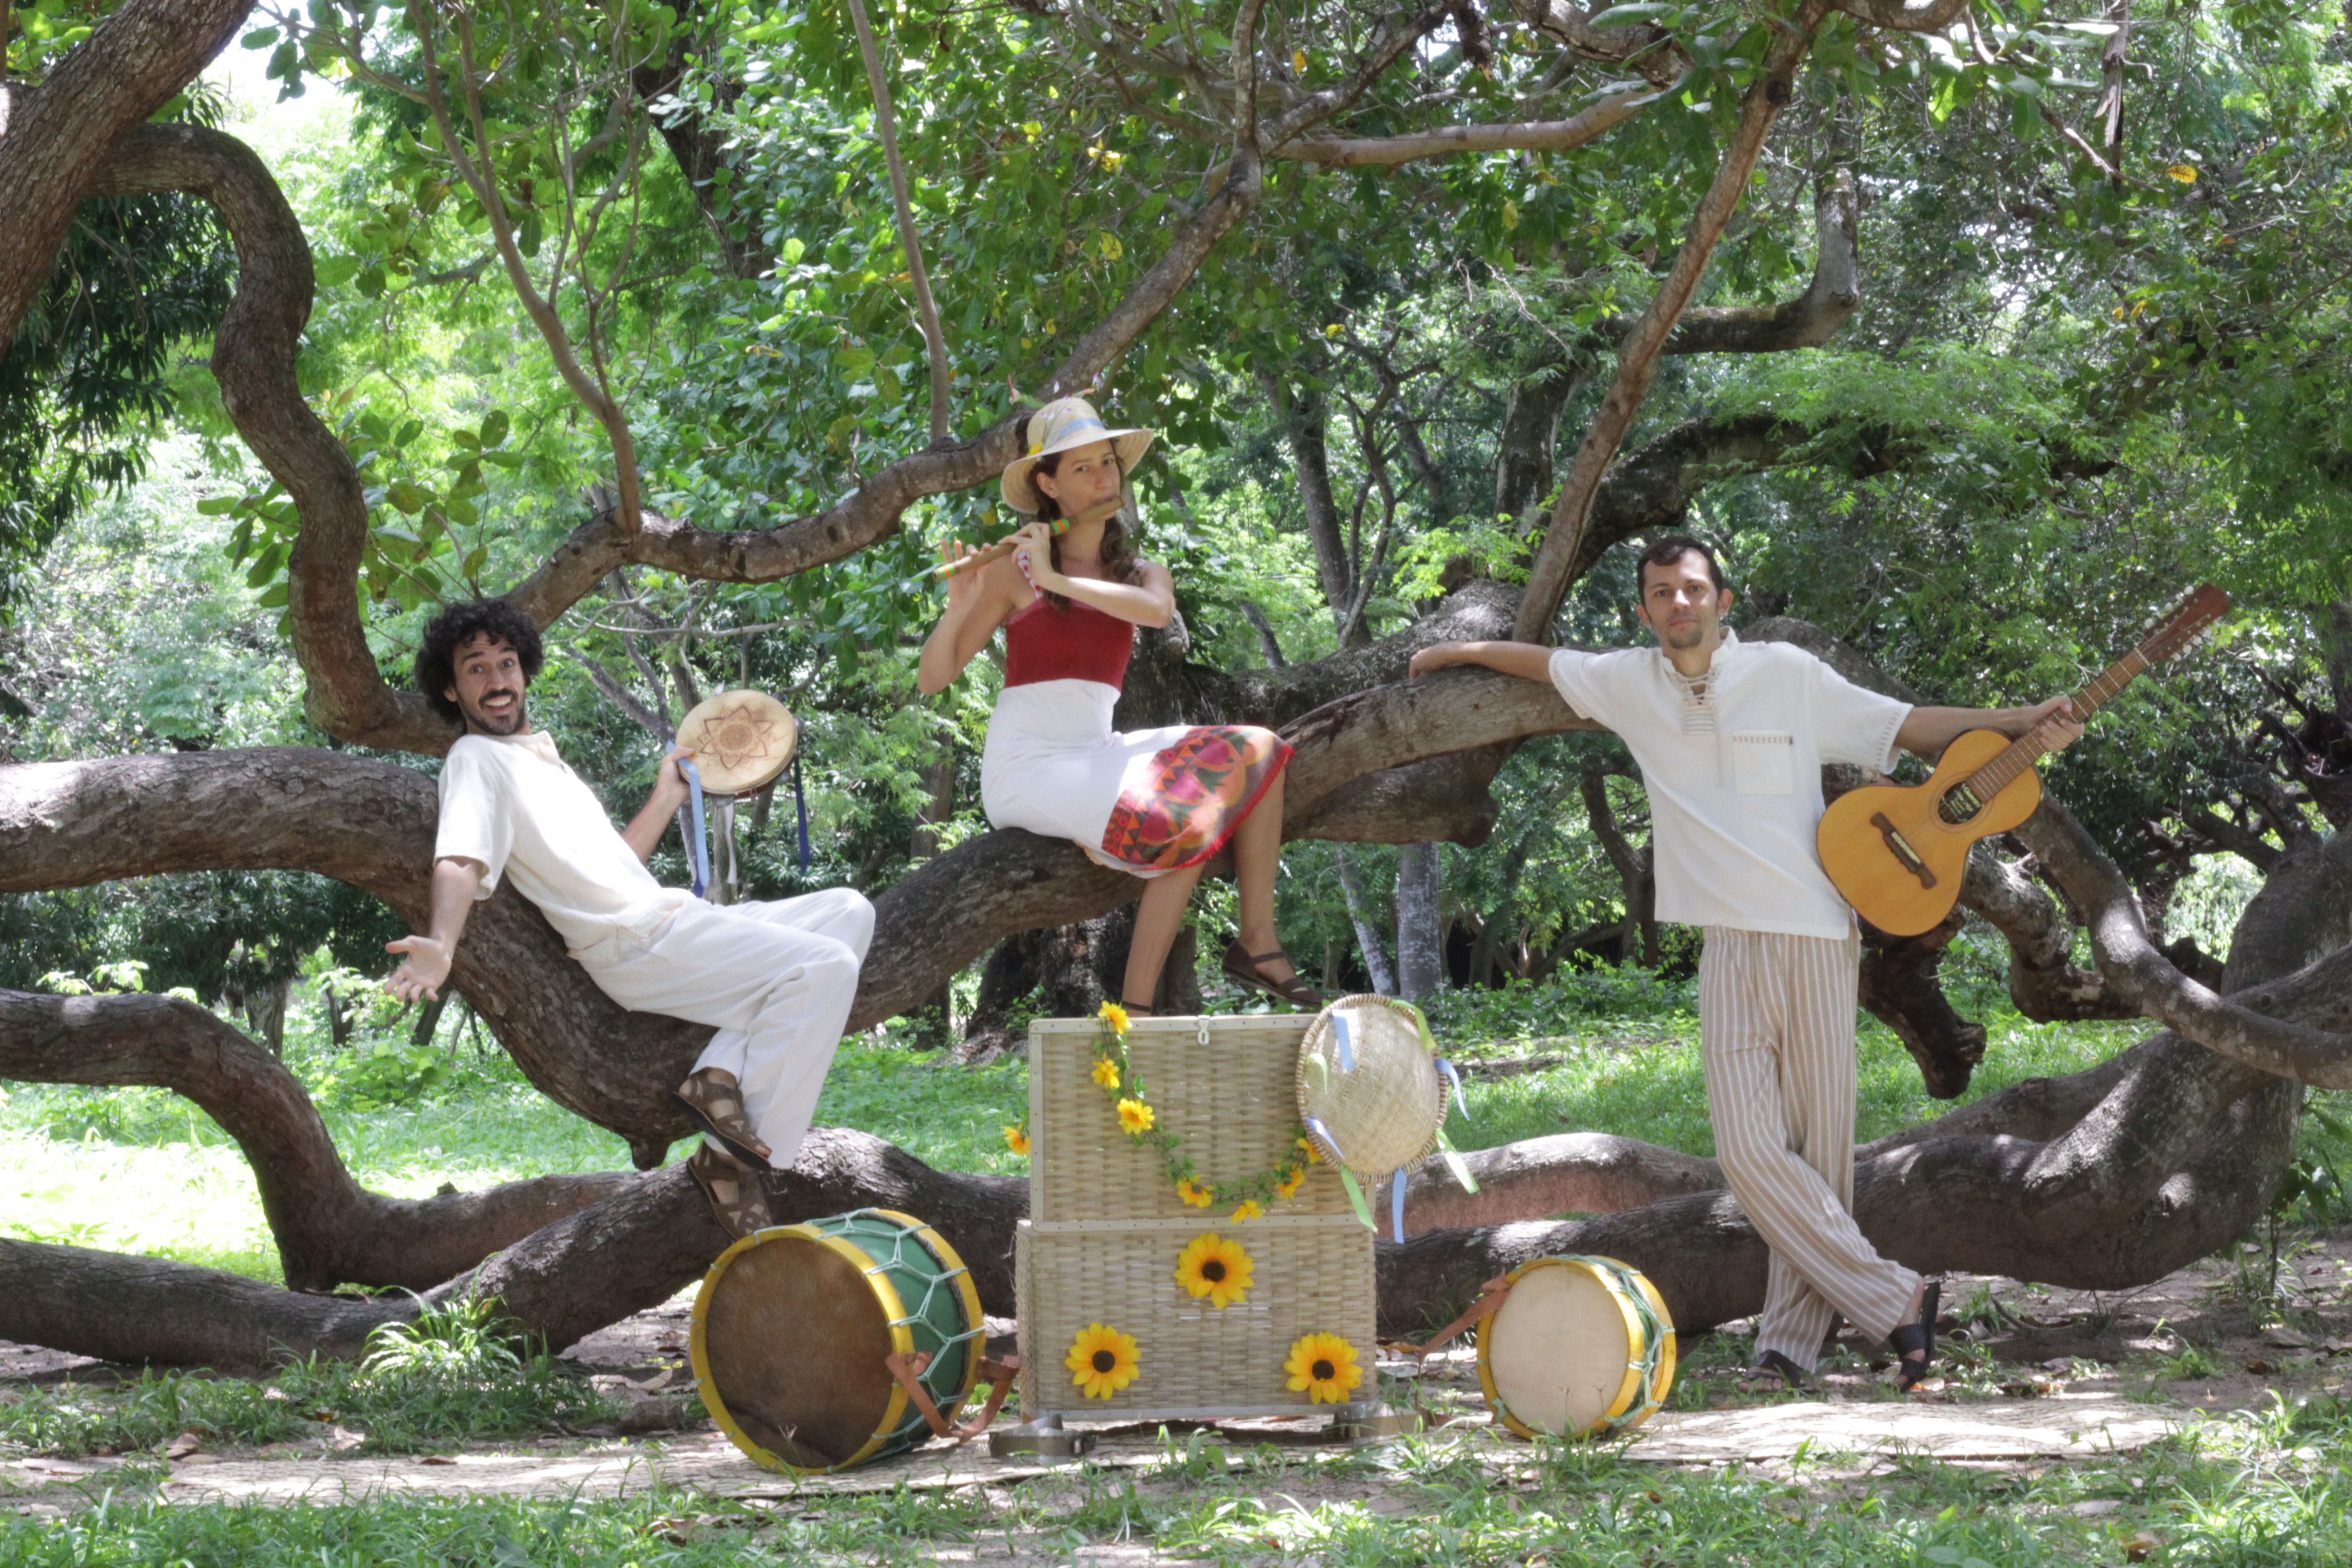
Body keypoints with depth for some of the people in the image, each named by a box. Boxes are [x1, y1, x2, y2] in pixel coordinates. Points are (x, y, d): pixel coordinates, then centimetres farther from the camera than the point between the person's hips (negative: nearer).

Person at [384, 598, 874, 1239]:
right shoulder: (476, 760, -3)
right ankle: (737, 1154, -22)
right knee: (824, 967, -22)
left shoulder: (541, 758, 25)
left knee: (848, 911, 6)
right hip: (638, 948, -9)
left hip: (672, 918, 9)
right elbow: (461, 862, -22)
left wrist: (668, 797, 29)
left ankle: (724, 1075, -10)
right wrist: (441, 945, -40)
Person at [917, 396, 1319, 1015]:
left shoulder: (1140, 573, 13)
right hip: (1026, 763, -6)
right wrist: (960, 606, -22)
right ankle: (1134, 1006, -22)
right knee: (1187, 824, -28)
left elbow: (1157, 610, -14)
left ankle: (1257, 939, -10)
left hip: (1097, 754, 6)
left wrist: (1057, 580, -19)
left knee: (1256, 750, -11)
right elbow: (931, 680, -4)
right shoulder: (1014, 569, -1)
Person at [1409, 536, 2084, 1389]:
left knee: (1820, 1145, -2)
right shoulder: (1629, 682, 11)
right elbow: (1545, 662, 30)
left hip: (1816, 940, -2)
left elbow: (1908, 724, 4)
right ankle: (1894, 1301, -5)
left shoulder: (1786, 673, 2)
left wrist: (2021, 724, -5)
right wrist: (1460, 651, 39)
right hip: (1729, 949, 2)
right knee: (1749, 1145, -11)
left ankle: (1792, 1338, 4)